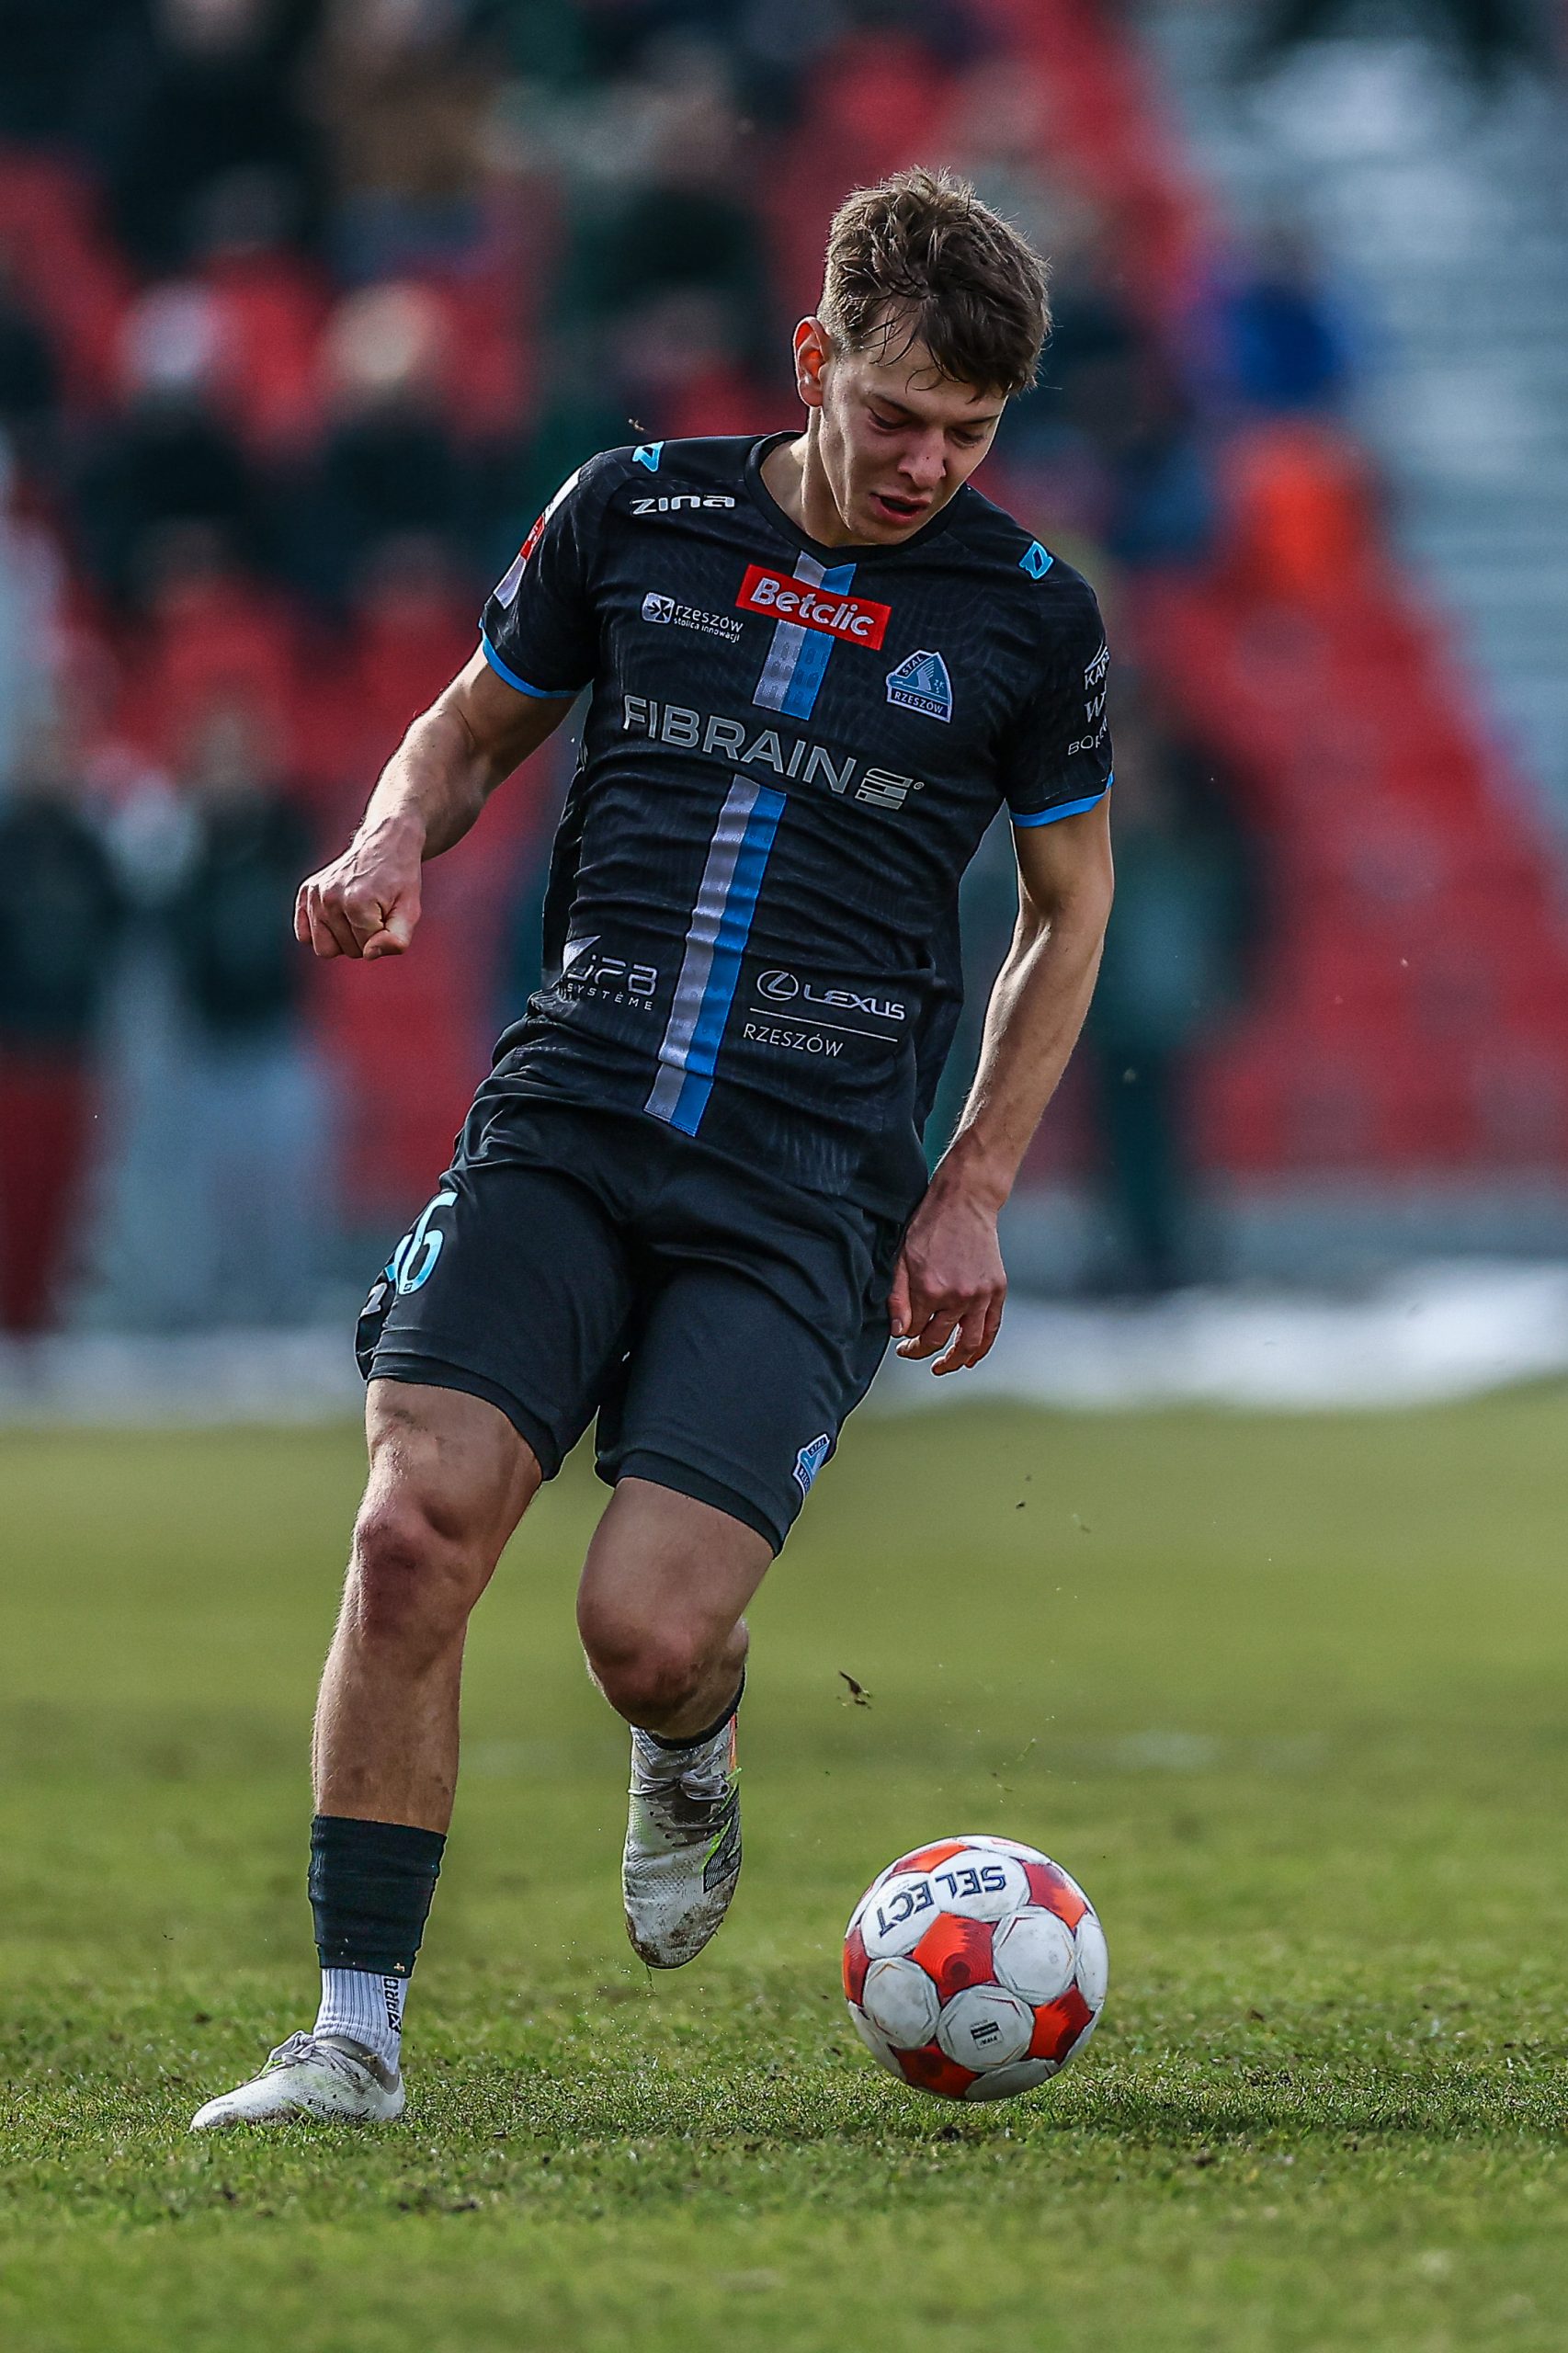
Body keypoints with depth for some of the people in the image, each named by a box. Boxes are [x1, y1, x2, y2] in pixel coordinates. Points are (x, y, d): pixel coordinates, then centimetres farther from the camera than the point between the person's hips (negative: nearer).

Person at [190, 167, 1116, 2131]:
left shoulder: (1028, 616, 3)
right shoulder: (634, 514, 5)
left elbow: (1068, 909, 15)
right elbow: (476, 726, 21)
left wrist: (972, 1195, 7)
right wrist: (390, 846, -2)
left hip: (808, 1184, -2)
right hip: (570, 1108, 2)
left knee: (648, 1632, -16)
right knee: (415, 1530, -18)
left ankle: (691, 1756, 23)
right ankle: (356, 2037, -8)